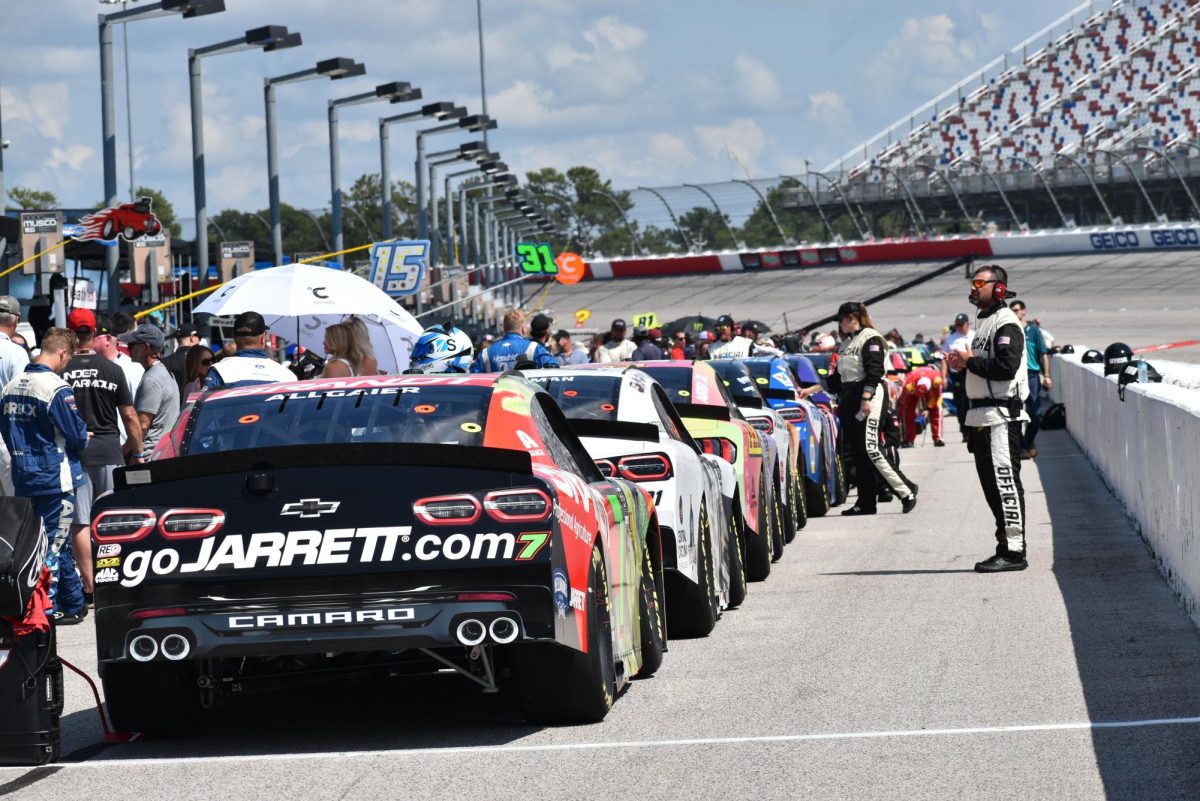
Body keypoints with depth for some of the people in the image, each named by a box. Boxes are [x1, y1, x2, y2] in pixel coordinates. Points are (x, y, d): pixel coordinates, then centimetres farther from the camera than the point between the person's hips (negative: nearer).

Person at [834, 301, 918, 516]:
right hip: (850, 398, 9)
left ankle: (906, 491, -11)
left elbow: (874, 372, -17)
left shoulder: (871, 339, -7)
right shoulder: (846, 343, 20)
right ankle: (866, 502, 7)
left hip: (869, 395, -9)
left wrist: (866, 398, -24)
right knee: (857, 452, 5)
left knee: (870, 449, -17)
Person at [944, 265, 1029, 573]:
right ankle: (1006, 547, 17)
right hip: (981, 416, 10)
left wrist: (970, 362, -14)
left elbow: (1006, 366, -22)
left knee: (1005, 482, -10)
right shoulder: (983, 322, 21)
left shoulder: (1006, 323, -11)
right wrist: (963, 364, 7)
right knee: (991, 482, 12)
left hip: (1002, 415, -10)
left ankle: (1014, 550, -9)